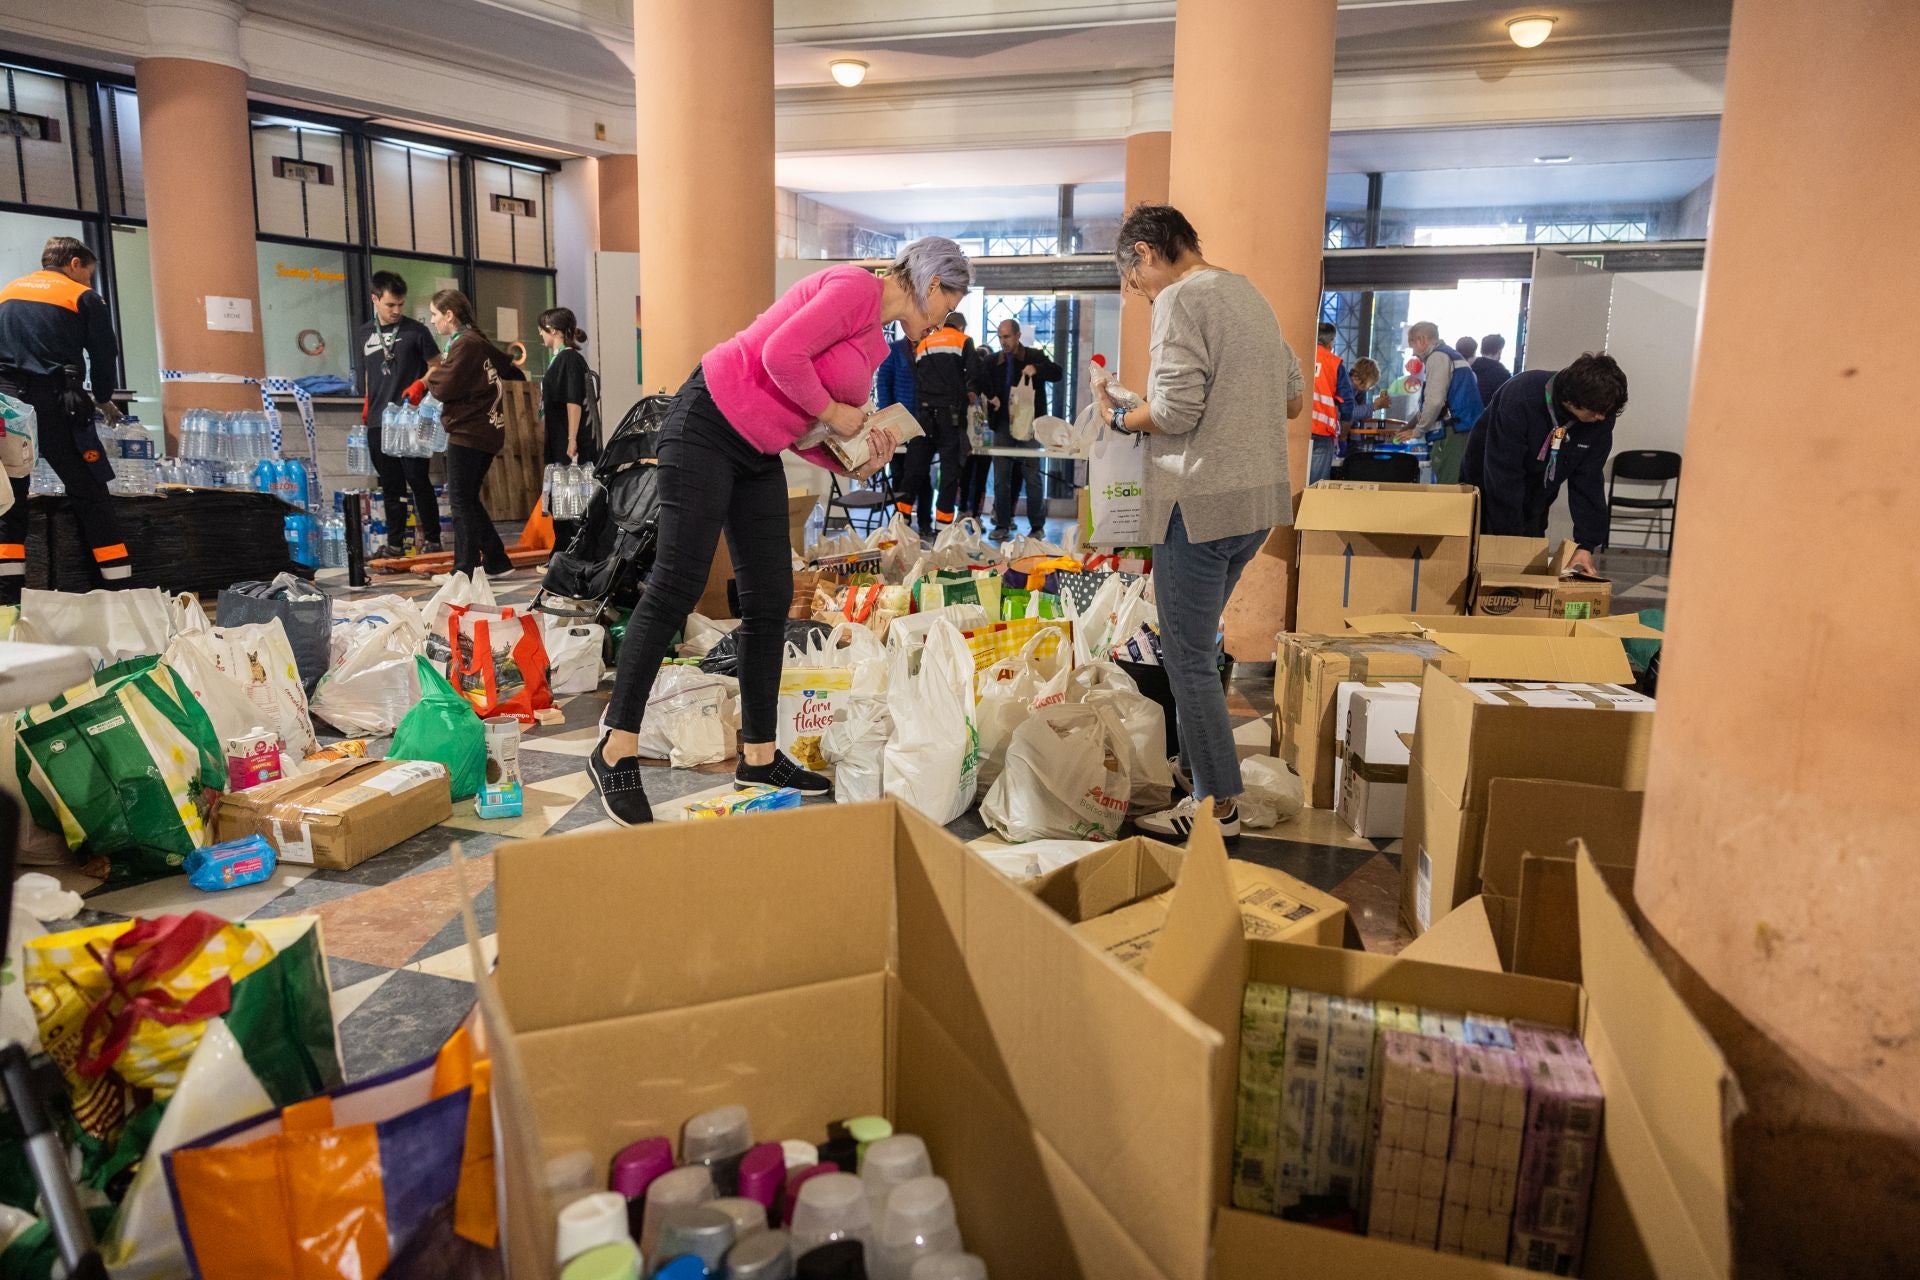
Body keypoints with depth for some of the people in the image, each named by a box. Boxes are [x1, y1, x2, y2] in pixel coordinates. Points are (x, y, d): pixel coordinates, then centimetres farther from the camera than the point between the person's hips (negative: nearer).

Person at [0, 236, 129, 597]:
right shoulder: (84, 297, 4)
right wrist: (103, 400, 19)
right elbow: (103, 357, 3)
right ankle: (118, 588, -2)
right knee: (89, 493, 0)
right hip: (55, 403, -4)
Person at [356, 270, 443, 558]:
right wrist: (367, 405, 17)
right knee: (390, 486, 8)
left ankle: (432, 539, 5)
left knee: (418, 481, -5)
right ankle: (395, 543, 14)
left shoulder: (415, 330, -1)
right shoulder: (366, 334, 14)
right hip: (378, 422, 5)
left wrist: (420, 384, -17)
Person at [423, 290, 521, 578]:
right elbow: (506, 366, 27)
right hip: (487, 432, 10)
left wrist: (432, 375, 2)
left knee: (461, 500, -4)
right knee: (469, 500, 15)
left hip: (468, 433, -10)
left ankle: (466, 569, -1)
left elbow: (444, 388, -15)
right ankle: (496, 562, 17)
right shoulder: (478, 341, 16)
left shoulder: (464, 344, -13)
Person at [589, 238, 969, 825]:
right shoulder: (856, 287, -12)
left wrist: (856, 465, -1)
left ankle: (758, 756, 15)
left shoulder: (876, 344, 16)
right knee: (677, 586, -11)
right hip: (709, 426, -10)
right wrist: (833, 412, -12)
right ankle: (616, 751, -3)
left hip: (760, 456, 10)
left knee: (770, 601, 6)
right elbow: (781, 355, -26)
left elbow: (801, 432, 15)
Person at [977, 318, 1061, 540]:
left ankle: (1037, 527, 3)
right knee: (1001, 477, 3)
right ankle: (1002, 525, 10)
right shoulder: (993, 361, 13)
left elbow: (1057, 373, -5)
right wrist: (991, 396, -6)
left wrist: (1036, 370, -24)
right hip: (1003, 424, 4)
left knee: (1032, 475, -3)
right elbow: (981, 382, 14)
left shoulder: (1034, 356, 3)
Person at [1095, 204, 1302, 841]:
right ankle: (1196, 763, 31)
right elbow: (1294, 398, 20)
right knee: (1197, 644, 21)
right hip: (1260, 496, 9)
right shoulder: (1249, 293, 17)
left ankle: (1219, 805, 8)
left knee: (1189, 657, 1)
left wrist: (1119, 418, -2)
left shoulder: (1179, 299, -11)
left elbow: (1174, 411, -20)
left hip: (1200, 501, -9)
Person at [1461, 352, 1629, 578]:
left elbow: (1588, 481, -12)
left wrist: (1586, 545, -18)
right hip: (1489, 486, -4)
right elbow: (1502, 476, -31)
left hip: (1536, 499, 4)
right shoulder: (1519, 398, -34)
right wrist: (1511, 538, -28)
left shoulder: (1601, 418, -19)